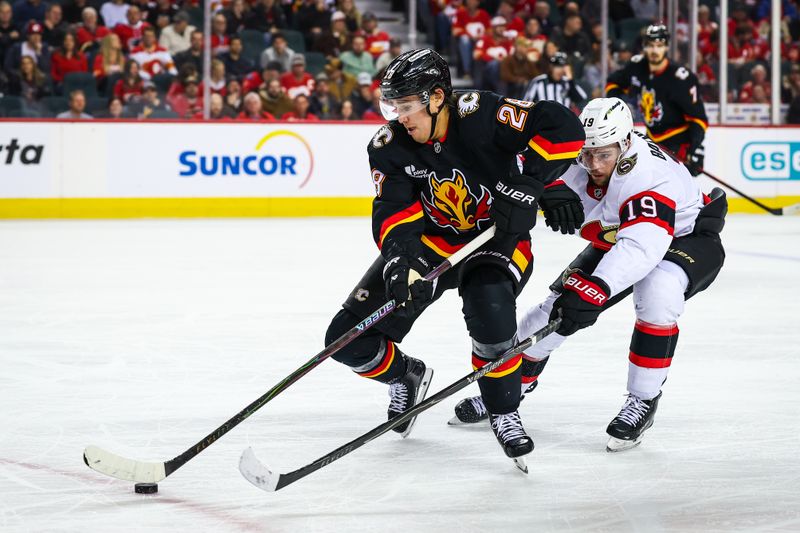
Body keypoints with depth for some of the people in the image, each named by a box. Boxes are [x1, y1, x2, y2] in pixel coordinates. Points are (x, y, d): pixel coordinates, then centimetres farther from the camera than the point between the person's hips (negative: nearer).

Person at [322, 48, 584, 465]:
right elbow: (394, 212, -19)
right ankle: (406, 376, 30)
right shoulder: (389, 146, -11)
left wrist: (525, 188, -37)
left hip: (495, 239, -4)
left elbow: (563, 129, -31)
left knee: (489, 305, -38)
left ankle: (504, 413, -13)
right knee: (348, 337, -6)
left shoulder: (480, 115, -24)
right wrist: (399, 259, -39)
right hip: (429, 242, 4)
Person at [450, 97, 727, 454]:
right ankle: (516, 381, 26)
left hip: (690, 236, -7)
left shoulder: (649, 175, -40)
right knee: (561, 303, 0)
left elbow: (643, 246, -53)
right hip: (615, 242, 7)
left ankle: (643, 401, -21)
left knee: (658, 291, -37)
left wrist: (597, 287, -66)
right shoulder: (577, 151, -21)